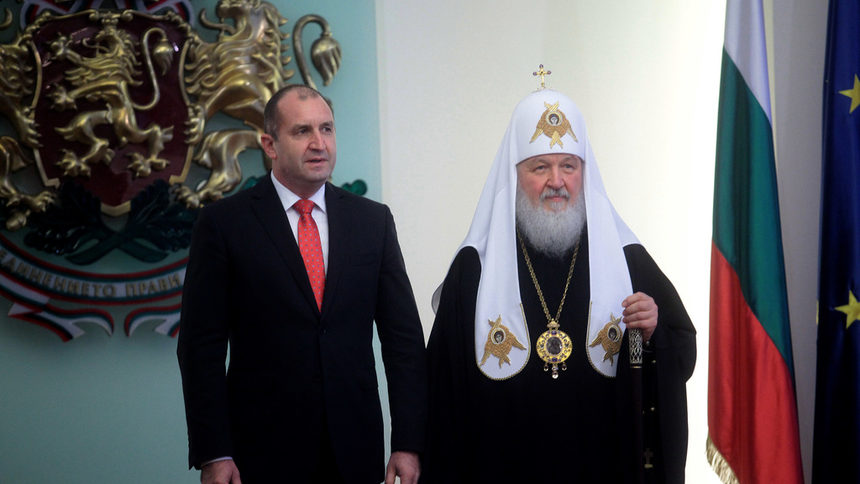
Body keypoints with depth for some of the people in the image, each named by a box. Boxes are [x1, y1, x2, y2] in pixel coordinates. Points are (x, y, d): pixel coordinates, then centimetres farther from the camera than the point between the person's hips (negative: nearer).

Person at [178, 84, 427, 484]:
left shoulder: (372, 220, 6)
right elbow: (201, 346, -4)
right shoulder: (223, 223, -2)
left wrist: (408, 444, -2)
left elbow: (404, 336, 5)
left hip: (356, 451, 3)